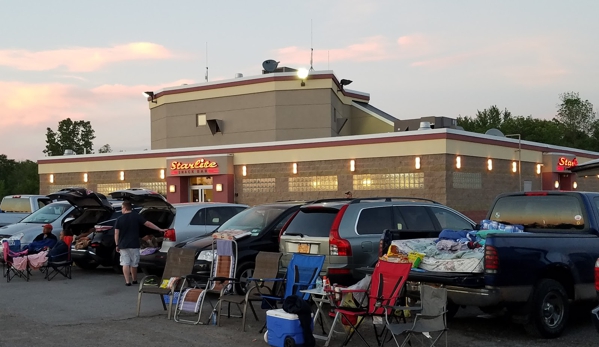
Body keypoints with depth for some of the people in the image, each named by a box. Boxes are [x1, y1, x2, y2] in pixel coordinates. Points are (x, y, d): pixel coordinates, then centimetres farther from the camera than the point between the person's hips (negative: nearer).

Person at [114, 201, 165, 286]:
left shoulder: (119, 219, -1)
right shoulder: (136, 217, -3)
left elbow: (116, 233, -1)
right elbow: (148, 224, -3)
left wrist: (117, 245, 7)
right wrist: (159, 229, 3)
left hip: (123, 245, 0)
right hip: (134, 245, 0)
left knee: (125, 264, 3)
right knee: (134, 264, 12)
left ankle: (127, 281, -2)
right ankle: (134, 280, 23)